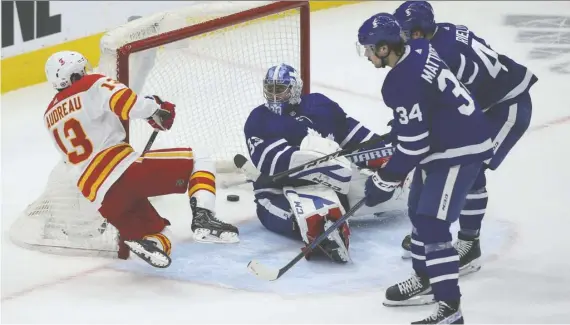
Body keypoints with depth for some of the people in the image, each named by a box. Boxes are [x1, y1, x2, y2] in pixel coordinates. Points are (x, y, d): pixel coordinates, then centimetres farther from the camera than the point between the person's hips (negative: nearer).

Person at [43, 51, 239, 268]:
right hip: (123, 171, -6)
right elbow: (123, 100, -19)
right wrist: (155, 109, -5)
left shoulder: (51, 116, 22)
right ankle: (203, 218, -17)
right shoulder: (91, 86, 1)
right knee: (198, 162, 7)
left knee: (159, 244, 18)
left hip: (103, 200, 7)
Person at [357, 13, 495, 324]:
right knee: (419, 209, 22)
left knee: (432, 224, -15)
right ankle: (424, 280, 38)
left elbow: (413, 145, -24)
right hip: (446, 138, 11)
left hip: (460, 149, -11)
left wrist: (384, 181, -14)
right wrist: (400, 126, 28)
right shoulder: (417, 49, 0)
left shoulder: (403, 83, -27)